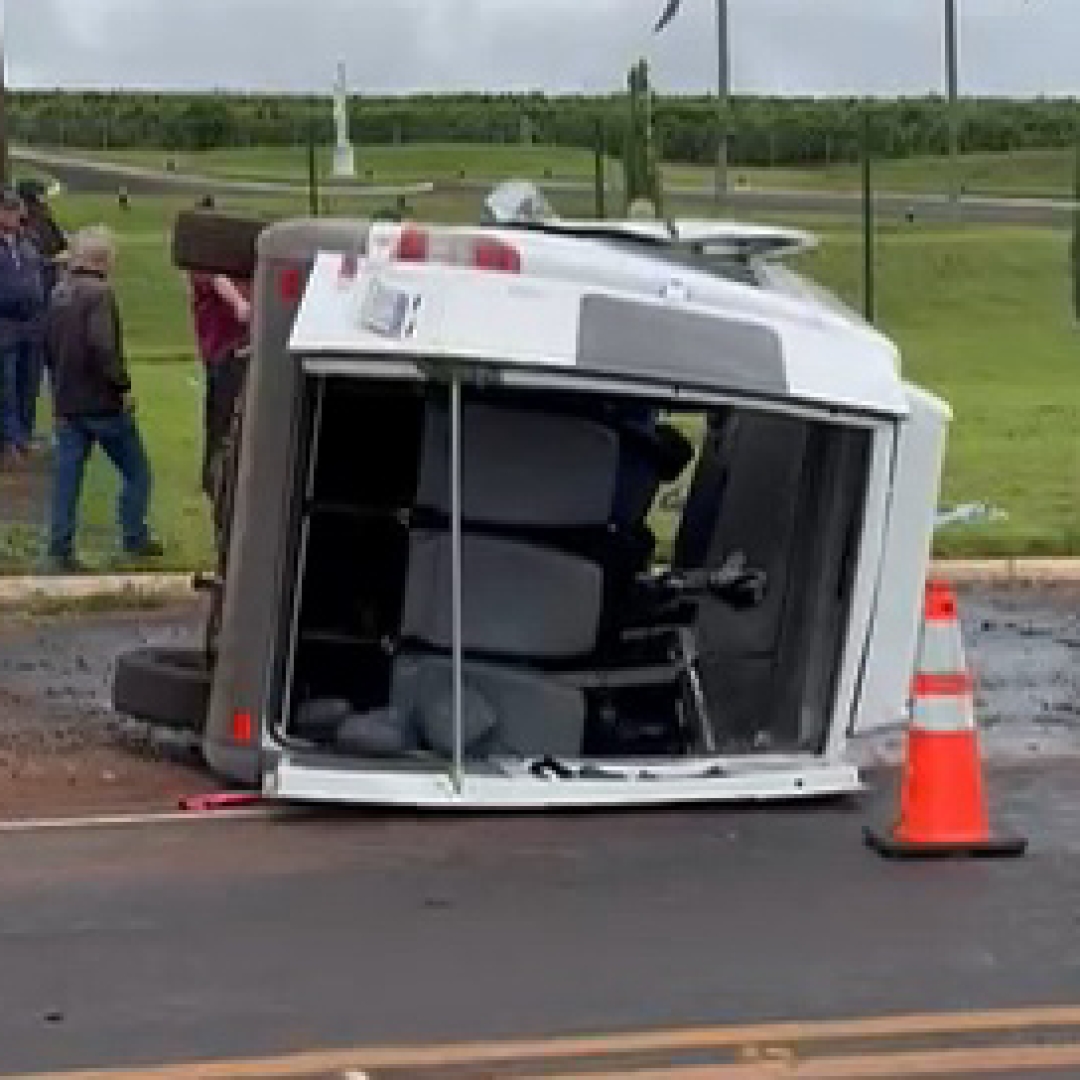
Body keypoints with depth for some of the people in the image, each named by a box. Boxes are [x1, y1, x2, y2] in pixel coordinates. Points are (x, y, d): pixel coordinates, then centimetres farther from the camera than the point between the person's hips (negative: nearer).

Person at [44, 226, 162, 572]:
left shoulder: (60, 293, 9)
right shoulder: (99, 293, -16)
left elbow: (48, 345, 16)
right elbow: (103, 347, -26)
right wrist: (123, 386, -16)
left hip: (67, 402, 7)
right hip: (102, 402, -7)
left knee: (67, 477, 8)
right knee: (136, 471, 10)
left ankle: (60, 549, 6)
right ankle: (135, 538, 14)